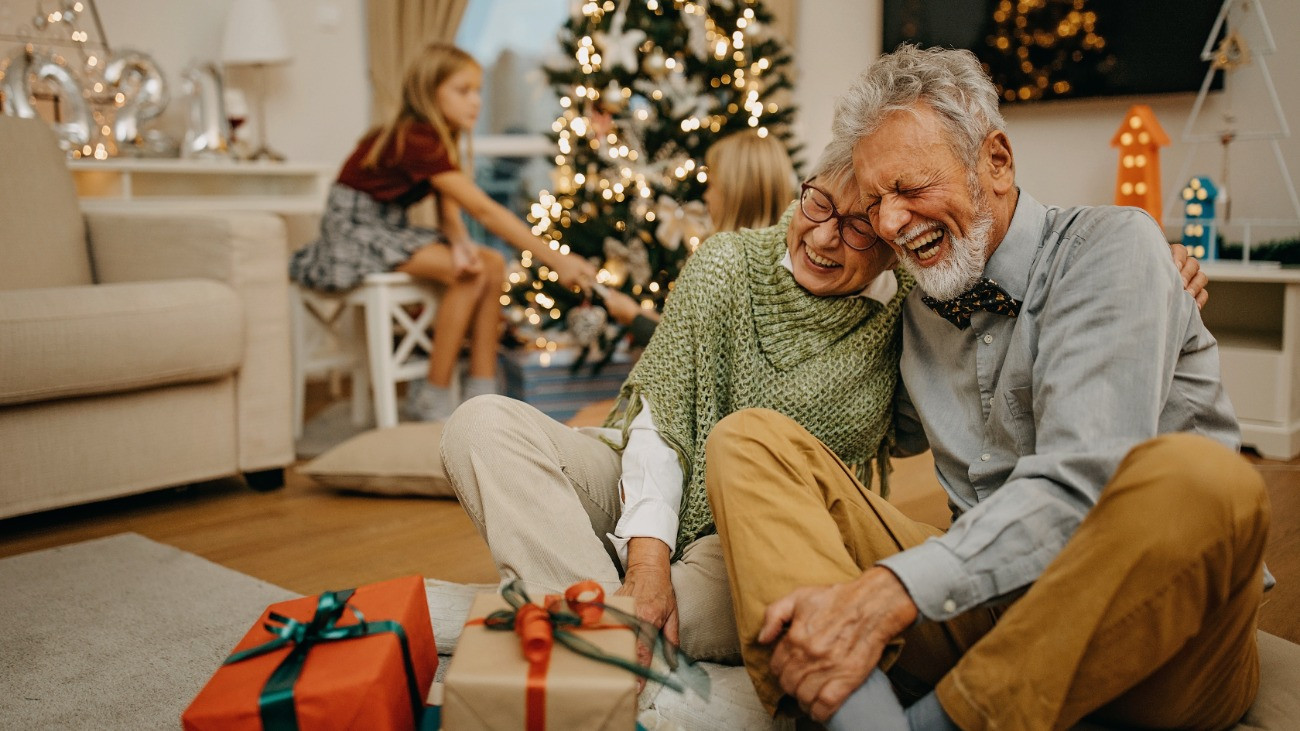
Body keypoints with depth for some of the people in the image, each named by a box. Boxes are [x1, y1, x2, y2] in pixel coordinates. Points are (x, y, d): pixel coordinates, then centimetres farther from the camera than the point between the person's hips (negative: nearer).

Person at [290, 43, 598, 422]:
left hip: (392, 228, 9)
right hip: (356, 231, -9)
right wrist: (555, 260, -32)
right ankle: (432, 399, -15)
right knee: (467, 274, -25)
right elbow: (486, 211, -30)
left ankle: (481, 394, -7)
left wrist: (461, 244, -25)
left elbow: (450, 212, 0)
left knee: (492, 265, -7)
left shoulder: (439, 138, 5)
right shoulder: (415, 139, -25)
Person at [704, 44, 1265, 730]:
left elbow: (1081, 480, -21)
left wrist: (891, 592, -31)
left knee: (1196, 478, -38)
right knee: (748, 437, -7)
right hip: (984, 602, 5)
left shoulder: (1110, 246, -6)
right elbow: (905, 434, 34)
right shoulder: (922, 303, 14)